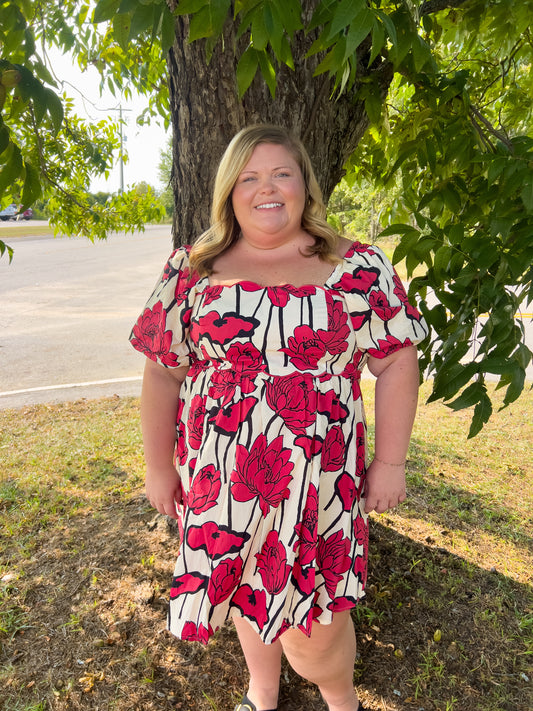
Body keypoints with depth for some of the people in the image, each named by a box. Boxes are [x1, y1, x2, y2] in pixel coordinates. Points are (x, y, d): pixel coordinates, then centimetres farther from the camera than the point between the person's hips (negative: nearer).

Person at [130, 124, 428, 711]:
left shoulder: (359, 268, -2)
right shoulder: (191, 270, 2)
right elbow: (163, 372, 4)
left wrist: (390, 461, -2)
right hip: (221, 481, 2)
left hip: (321, 482, -1)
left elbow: (396, 361, 0)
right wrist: (158, 464, 4)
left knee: (312, 625, 6)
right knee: (248, 592, 20)